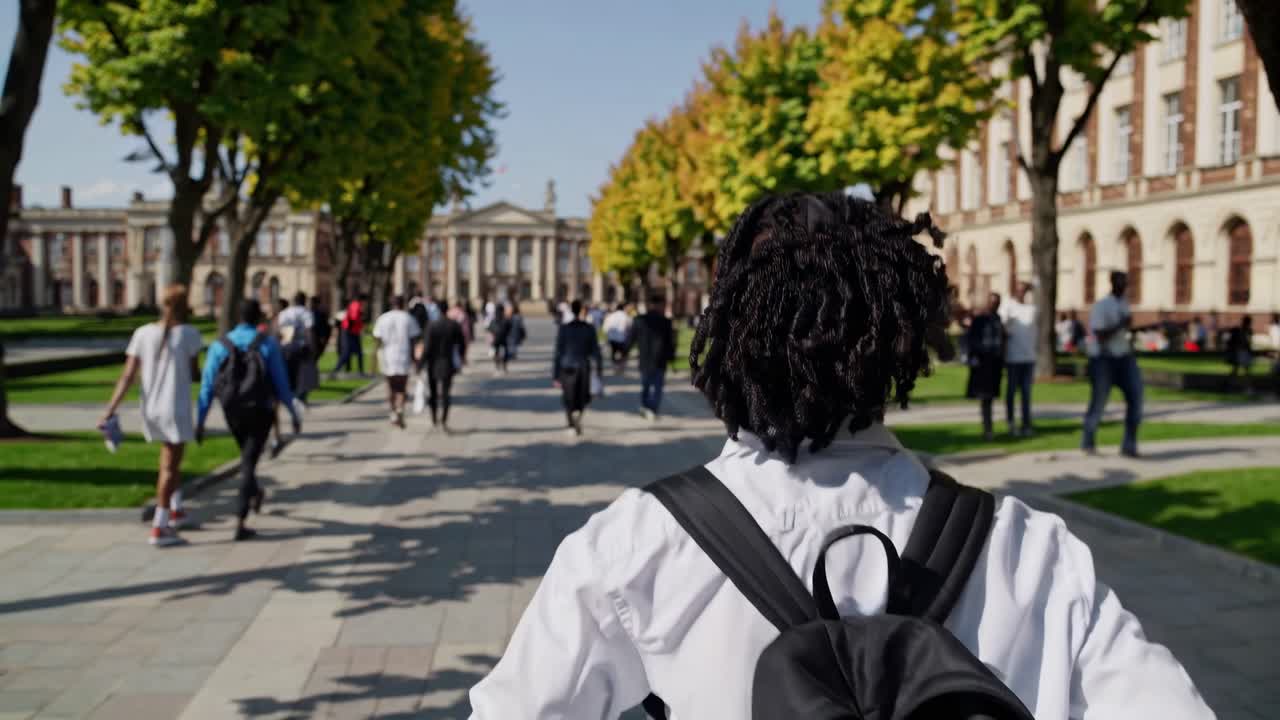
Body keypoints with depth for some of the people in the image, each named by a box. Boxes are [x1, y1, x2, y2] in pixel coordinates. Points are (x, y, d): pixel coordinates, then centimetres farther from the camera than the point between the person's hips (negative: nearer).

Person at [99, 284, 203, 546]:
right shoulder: (189, 334, -10)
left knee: (171, 458, 26)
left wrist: (111, 409, -7)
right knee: (169, 467, 1)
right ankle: (159, 528, -2)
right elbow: (195, 372, -3)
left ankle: (176, 510, 36)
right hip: (176, 409, -5)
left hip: (150, 409, 5)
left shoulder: (143, 333, 0)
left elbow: (128, 375, -6)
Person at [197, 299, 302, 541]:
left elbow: (207, 386, -6)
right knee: (248, 464, -3)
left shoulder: (220, 346, -4)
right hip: (260, 412, -2)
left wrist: (200, 422, -2)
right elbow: (281, 382, -7)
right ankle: (240, 523, -11)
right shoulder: (268, 344, -9)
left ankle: (255, 493, 51)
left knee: (248, 454, 29)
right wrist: (295, 414, 3)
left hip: (233, 412, 3)